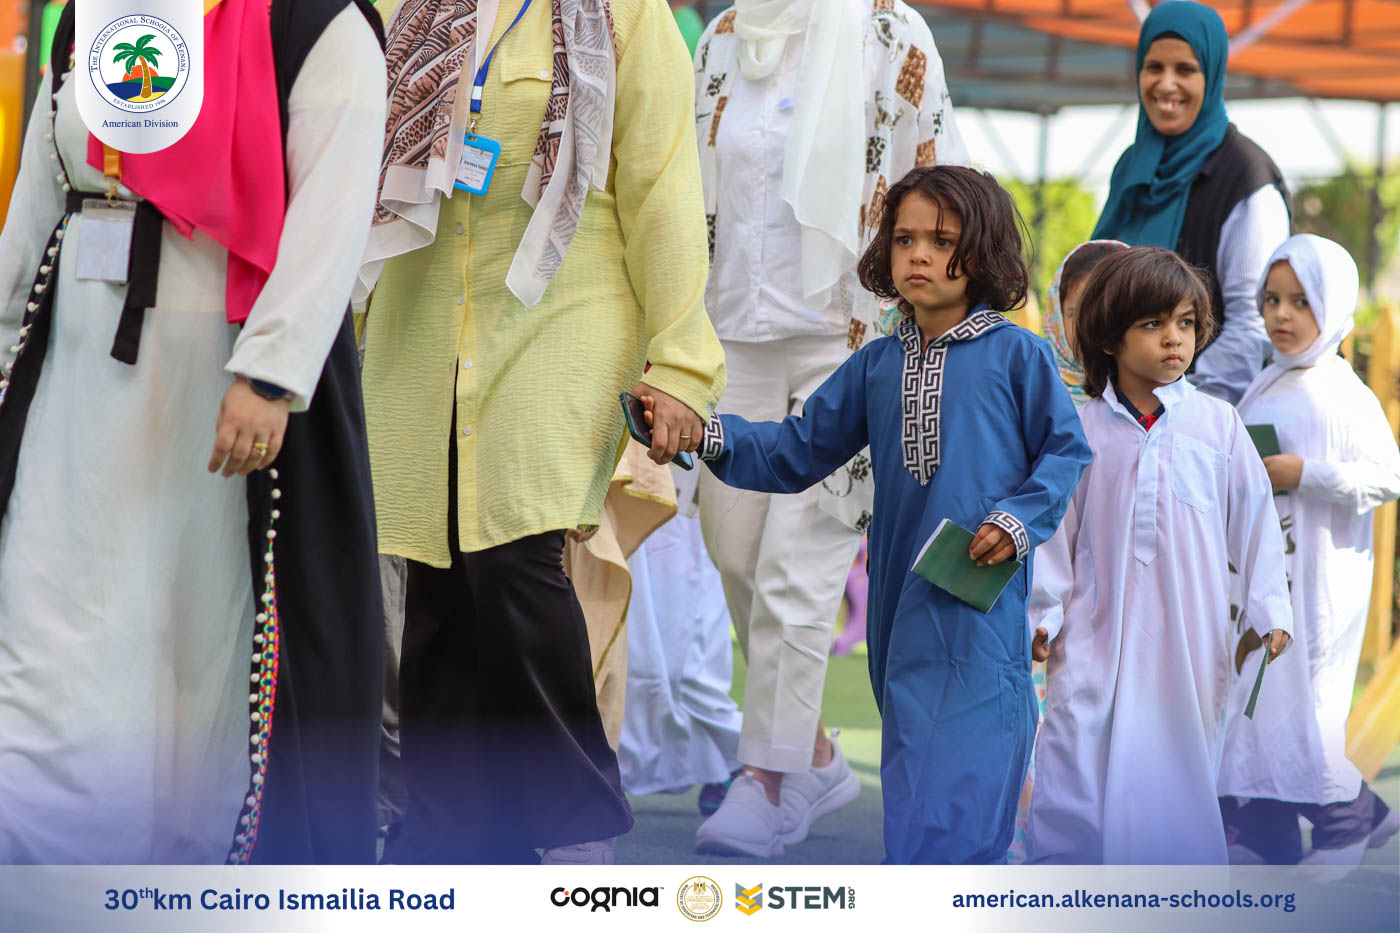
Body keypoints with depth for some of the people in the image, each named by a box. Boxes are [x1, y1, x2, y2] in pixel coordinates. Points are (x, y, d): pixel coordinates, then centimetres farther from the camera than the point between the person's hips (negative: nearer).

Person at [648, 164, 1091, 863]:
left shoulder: (1015, 354, -2)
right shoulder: (875, 367, 12)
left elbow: (1067, 451, 1)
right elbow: (796, 452, 12)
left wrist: (1018, 519, -14)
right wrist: (708, 434, -2)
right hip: (899, 595, 6)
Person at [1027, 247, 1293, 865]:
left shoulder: (1218, 425, 3)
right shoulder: (1082, 431, 2)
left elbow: (1254, 519, 7)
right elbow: (1054, 529, 6)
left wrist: (1270, 610, 2)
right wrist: (1043, 615, 1)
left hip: (1190, 641, 1)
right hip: (1097, 635, -1)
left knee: (1178, 770, 2)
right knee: (1077, 765, -9)